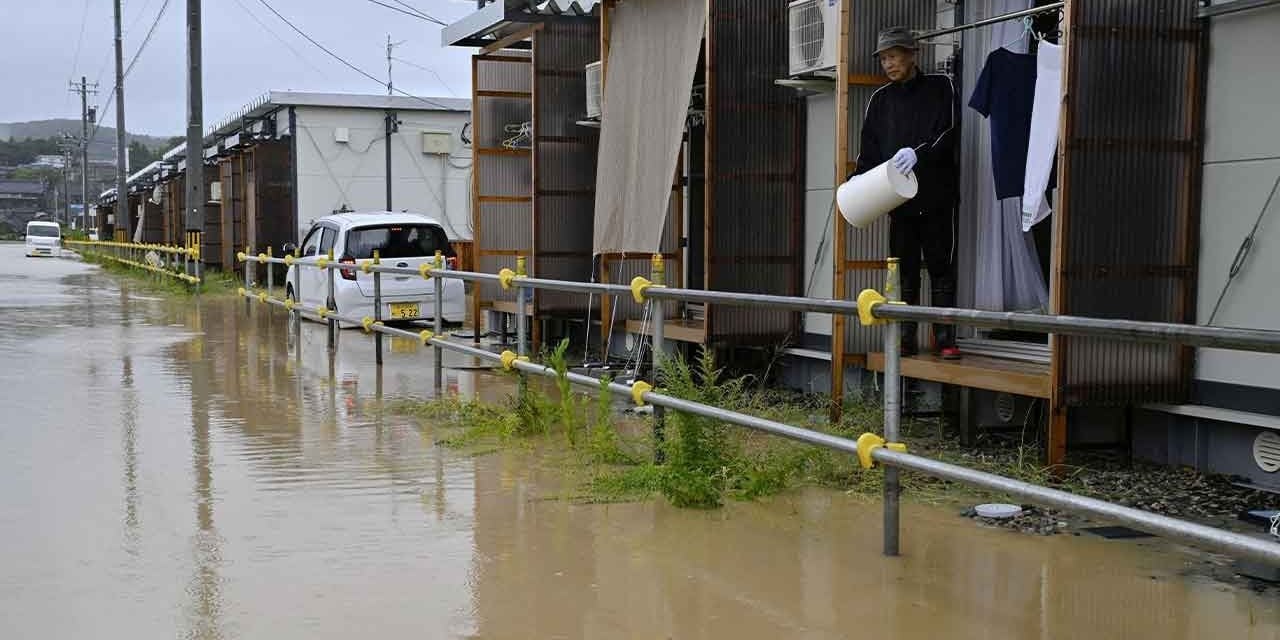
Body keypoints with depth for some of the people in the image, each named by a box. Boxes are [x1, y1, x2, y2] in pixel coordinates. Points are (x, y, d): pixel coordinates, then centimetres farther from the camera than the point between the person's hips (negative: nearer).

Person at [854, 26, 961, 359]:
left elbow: (949, 131, -6)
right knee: (905, 271, 5)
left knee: (941, 268, -1)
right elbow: (869, 149, 11)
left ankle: (945, 339, 2)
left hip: (936, 196, -3)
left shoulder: (940, 87, 4)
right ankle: (906, 339, 8)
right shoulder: (880, 99, 13)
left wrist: (918, 152, -23)